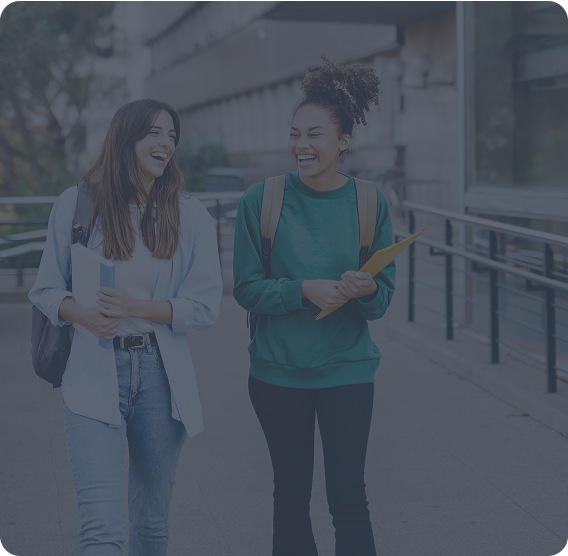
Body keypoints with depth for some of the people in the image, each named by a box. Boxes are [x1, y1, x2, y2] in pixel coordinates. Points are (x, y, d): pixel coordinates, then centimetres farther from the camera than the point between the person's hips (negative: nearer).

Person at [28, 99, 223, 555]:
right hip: (94, 374, -2)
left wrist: (137, 307, -14)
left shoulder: (191, 215, 4)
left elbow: (206, 307, 0)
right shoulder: (76, 204, 1)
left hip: (161, 376, 2)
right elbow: (45, 290, 5)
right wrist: (82, 314, -17)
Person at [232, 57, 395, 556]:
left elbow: (386, 293, 0)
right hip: (278, 370, 0)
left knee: (349, 499, -1)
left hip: (347, 369, 0)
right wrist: (304, 289, -20)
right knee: (291, 494, 11)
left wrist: (366, 290, -23)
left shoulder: (369, 203, -2)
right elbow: (247, 288, -4)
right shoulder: (261, 200, -5)